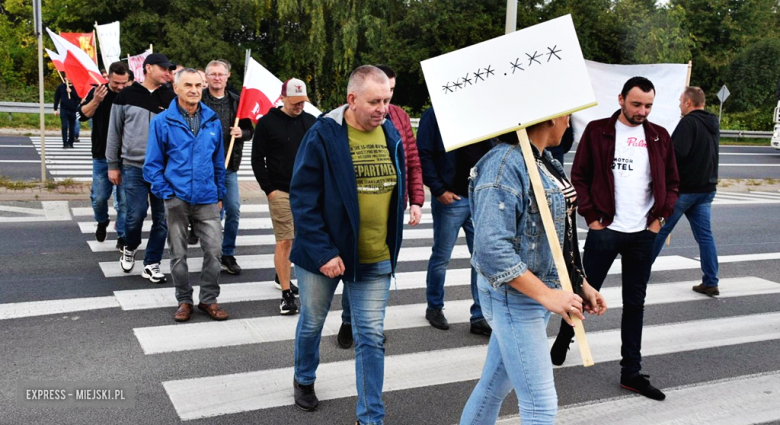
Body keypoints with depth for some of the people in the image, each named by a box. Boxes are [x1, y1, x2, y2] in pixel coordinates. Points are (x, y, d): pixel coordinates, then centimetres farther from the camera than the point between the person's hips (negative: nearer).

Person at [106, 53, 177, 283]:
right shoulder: (126, 95, 3)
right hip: (134, 167, -2)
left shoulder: (171, 99, 6)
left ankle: (151, 264, 16)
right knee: (136, 214, -6)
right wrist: (113, 165, 7)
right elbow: (114, 132, 8)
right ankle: (130, 247, 25)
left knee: (161, 218, 3)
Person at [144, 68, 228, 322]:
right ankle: (184, 300, 24)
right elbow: (153, 164, -1)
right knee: (178, 253, 7)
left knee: (213, 250, 0)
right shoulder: (162, 121, -3)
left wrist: (219, 195, 12)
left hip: (207, 199, 2)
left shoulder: (213, 121, 6)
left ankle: (209, 299, 18)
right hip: (177, 199, -2)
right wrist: (166, 194, -9)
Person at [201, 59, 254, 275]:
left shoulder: (236, 101, 10)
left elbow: (249, 130, 15)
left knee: (233, 210, 4)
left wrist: (242, 133, -5)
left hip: (229, 166, 4)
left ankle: (228, 255, 18)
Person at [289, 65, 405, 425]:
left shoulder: (391, 135, 1)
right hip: (323, 254, -3)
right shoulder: (323, 135, -14)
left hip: (375, 260, 3)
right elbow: (303, 198, -15)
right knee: (312, 323, 19)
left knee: (371, 337, 5)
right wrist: (322, 252, -19)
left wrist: (393, 245, 10)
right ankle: (304, 379, 48)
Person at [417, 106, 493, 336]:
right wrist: (439, 190, -15)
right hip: (450, 198, -5)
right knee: (441, 257, 9)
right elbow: (423, 155, -10)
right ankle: (434, 307, 28)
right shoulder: (435, 115, -5)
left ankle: (480, 317, 14)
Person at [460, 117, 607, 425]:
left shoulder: (546, 162, 8)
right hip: (514, 297, -9)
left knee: (496, 383, 21)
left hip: (542, 291, 9)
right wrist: (546, 295, -27)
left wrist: (581, 283, 13)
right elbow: (491, 247, -28)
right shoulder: (504, 165, -22)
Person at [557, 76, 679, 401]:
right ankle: (564, 337, 33)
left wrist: (661, 216, 2)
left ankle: (632, 372, 17)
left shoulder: (659, 137, 8)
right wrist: (590, 216, -9)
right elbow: (579, 176, -3)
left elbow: (671, 182, 14)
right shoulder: (597, 131, -2)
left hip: (643, 235, 3)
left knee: (635, 303, 9)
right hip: (604, 230, -3)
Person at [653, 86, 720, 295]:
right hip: (706, 188, 8)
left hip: (683, 188, -8)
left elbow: (678, 152, -26)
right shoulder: (713, 125, 14)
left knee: (660, 229, 6)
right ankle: (711, 283, 4)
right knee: (705, 235, 6)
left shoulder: (688, 122, -15)